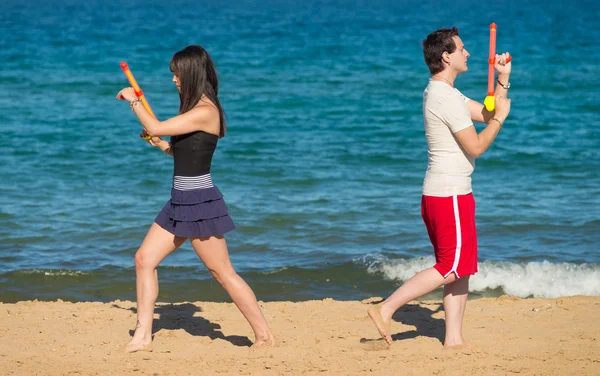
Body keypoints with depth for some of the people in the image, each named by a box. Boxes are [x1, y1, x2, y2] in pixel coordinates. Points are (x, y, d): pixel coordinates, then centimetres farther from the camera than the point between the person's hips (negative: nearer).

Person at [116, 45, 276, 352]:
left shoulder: (204, 112, -19)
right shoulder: (195, 109, 12)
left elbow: (155, 128, -21)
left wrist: (132, 100, -7)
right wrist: (161, 145, 10)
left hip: (199, 203, -10)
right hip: (181, 203, 10)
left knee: (223, 273, -3)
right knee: (144, 259, 6)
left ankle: (264, 335, 7)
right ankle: (143, 337, 9)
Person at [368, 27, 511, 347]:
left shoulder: (438, 93, 15)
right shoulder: (446, 98, -18)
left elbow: (485, 114, 20)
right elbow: (476, 146, -17)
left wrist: (503, 80, 13)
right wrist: (500, 118, -5)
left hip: (439, 192, 10)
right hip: (450, 195, -10)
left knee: (461, 268, 11)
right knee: (451, 268, -7)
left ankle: (454, 338, 12)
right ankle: (386, 308, -8)